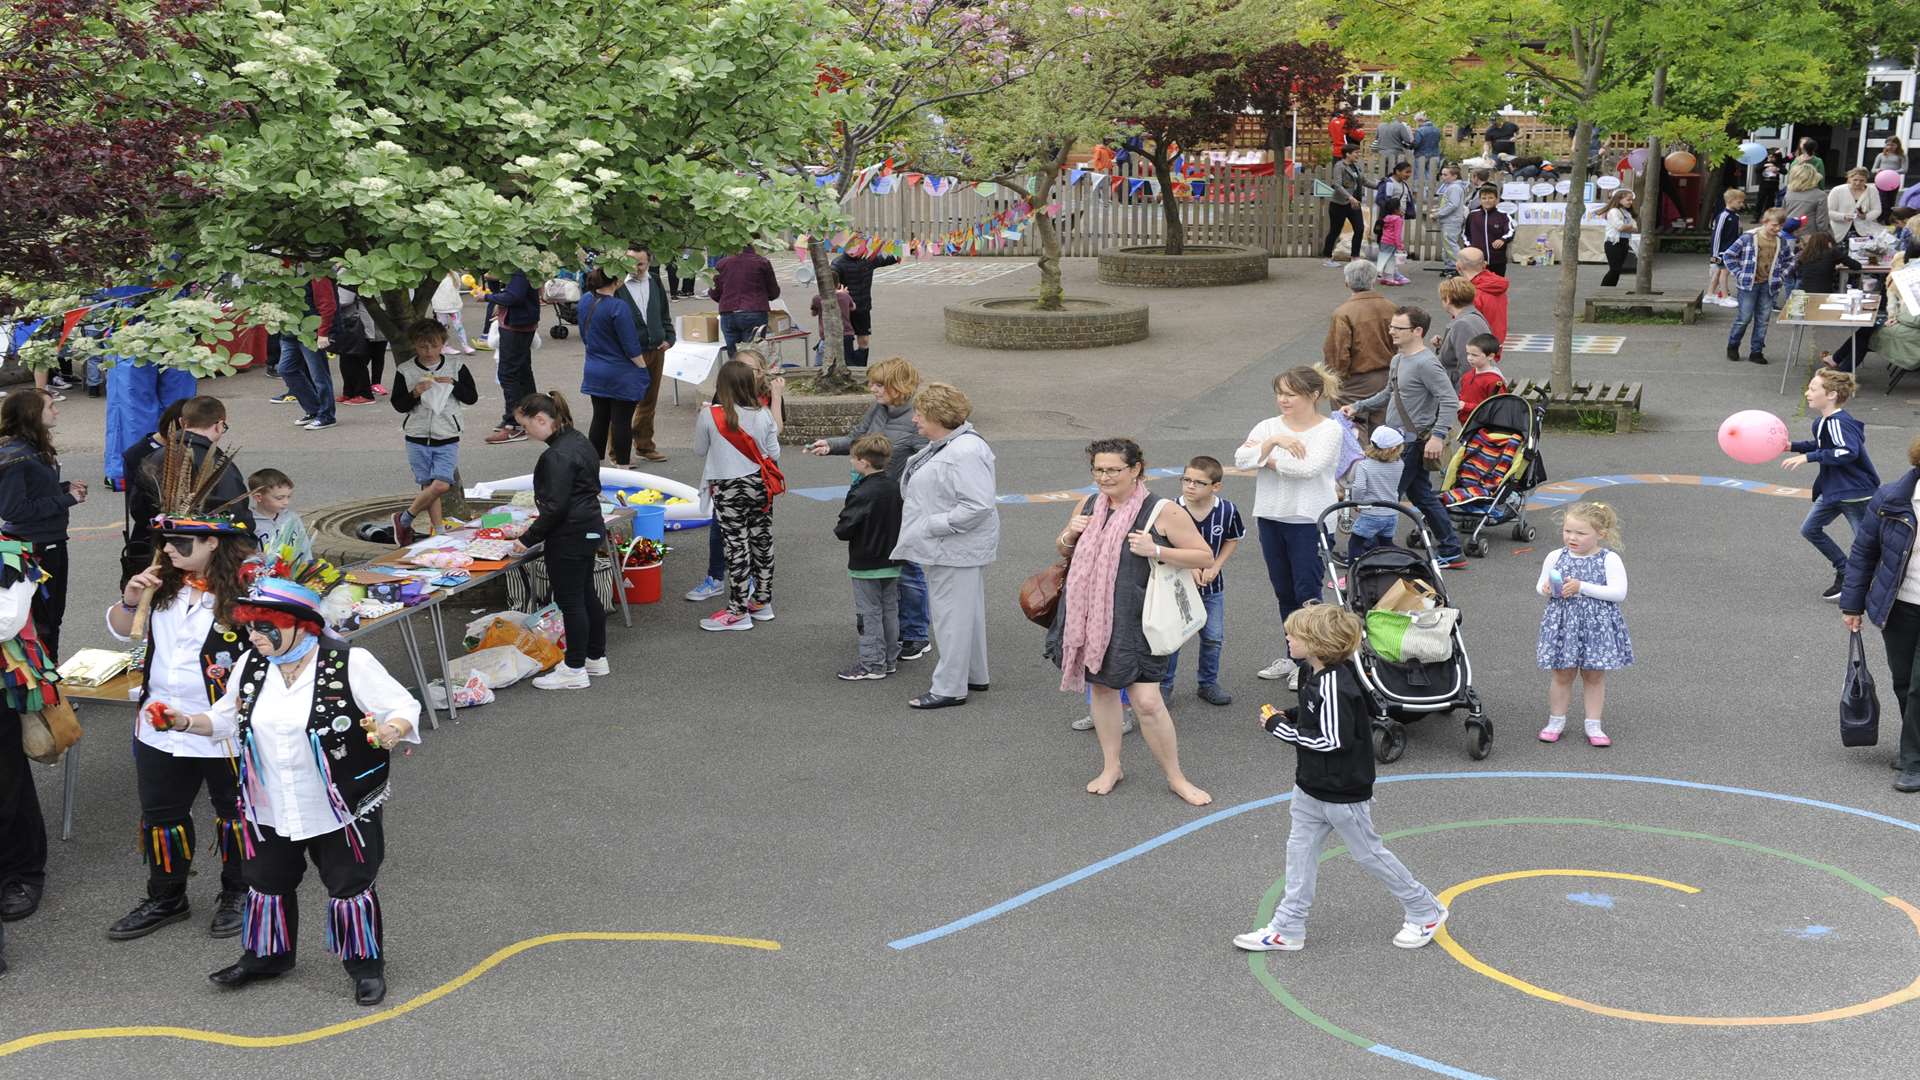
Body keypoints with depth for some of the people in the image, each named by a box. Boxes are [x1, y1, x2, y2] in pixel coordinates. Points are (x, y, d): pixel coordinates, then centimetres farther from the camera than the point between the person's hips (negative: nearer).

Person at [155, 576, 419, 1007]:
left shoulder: (350, 664, -18)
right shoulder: (251, 666, 0)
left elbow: (404, 708, -15)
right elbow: (228, 718, 15)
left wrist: (392, 730, -36)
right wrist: (186, 722, -1)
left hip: (343, 809, -5)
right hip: (269, 810, 5)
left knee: (349, 886, 6)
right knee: (266, 882, 19)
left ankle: (366, 964, 24)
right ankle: (266, 955, 40)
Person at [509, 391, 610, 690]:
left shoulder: (557, 456, -22)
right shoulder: (579, 441, 8)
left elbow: (555, 506, -24)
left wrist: (528, 539, -16)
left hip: (569, 536, -10)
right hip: (589, 528, 10)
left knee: (569, 600, -1)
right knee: (586, 593, 19)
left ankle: (575, 670, 6)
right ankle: (596, 657, 30)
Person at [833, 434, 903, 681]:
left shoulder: (861, 494, -22)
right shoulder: (896, 488, 0)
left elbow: (844, 529, -22)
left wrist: (838, 528, -1)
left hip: (866, 566, -7)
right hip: (892, 562, 7)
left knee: (869, 614, 1)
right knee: (890, 611, 15)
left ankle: (872, 664, 5)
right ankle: (890, 659, 23)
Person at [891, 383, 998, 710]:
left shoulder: (964, 453, -23)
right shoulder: (942, 445, 10)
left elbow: (979, 505, -29)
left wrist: (933, 525, -24)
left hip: (958, 551, -11)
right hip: (947, 548, 11)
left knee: (952, 614, -3)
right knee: (965, 611, 20)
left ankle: (949, 688, 4)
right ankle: (974, 675, 32)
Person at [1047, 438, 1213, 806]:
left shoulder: (1160, 512, -10)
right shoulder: (1089, 508, 7)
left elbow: (1205, 556, -7)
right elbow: (1064, 552, 23)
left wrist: (1156, 550, -20)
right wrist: (1069, 534, -1)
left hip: (1133, 620, -5)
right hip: (1089, 615, 5)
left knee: (1147, 701, -8)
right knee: (1101, 687, 15)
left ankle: (1176, 778, 9)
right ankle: (1111, 767, 31)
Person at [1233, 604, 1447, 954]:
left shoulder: (1334, 684, -27)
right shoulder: (1319, 676, 2)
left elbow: (1334, 741, -29)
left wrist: (1280, 728, -24)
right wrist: (1288, 716, 1)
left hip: (1342, 793, -9)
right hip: (1312, 787, 9)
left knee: (1368, 853, 7)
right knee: (1300, 850, 10)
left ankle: (1425, 911, 26)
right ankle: (1287, 928, 17)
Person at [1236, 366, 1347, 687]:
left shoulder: (1329, 430, -8)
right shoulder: (1268, 427, 6)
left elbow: (1309, 467, -23)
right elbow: (1241, 458, -9)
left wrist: (1265, 457, -12)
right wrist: (1273, 442, -21)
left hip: (1310, 520, -5)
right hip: (1271, 517, 5)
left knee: (1307, 593, -2)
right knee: (1284, 592, 14)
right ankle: (1293, 656, 27)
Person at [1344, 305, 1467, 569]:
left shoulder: (1426, 364, -17)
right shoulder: (1399, 360, 12)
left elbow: (1450, 401, -21)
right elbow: (1389, 394, 27)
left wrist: (1438, 435, -27)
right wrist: (1357, 407, 19)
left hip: (1412, 442, -10)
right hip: (1399, 439, 10)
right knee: (1423, 496, 15)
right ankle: (1452, 553, 24)